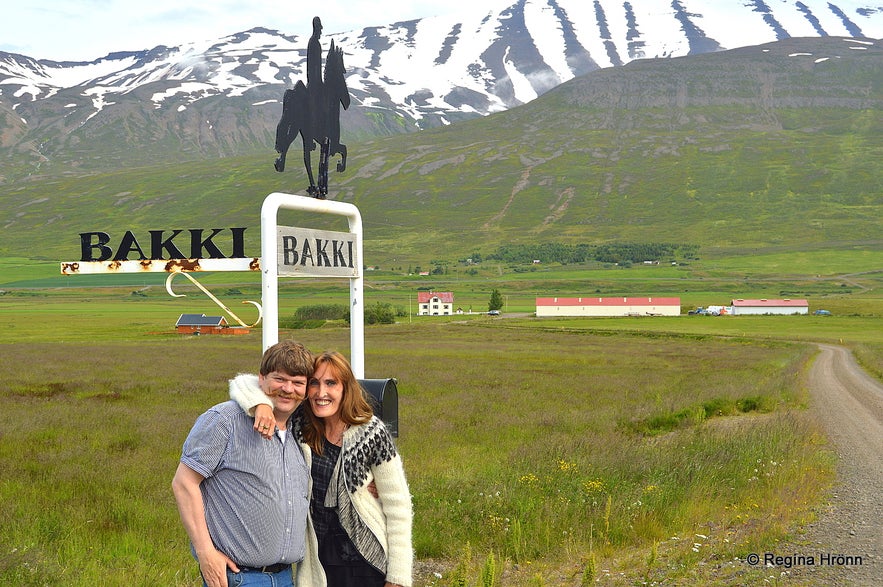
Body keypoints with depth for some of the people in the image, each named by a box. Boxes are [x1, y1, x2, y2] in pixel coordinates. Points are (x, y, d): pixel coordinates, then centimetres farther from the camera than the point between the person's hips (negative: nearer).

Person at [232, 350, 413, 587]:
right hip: (318, 557, 3)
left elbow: (397, 506, -10)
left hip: (368, 563, -3)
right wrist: (261, 404, -28)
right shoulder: (300, 425, -5)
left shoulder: (371, 433, -14)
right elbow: (242, 385, -6)